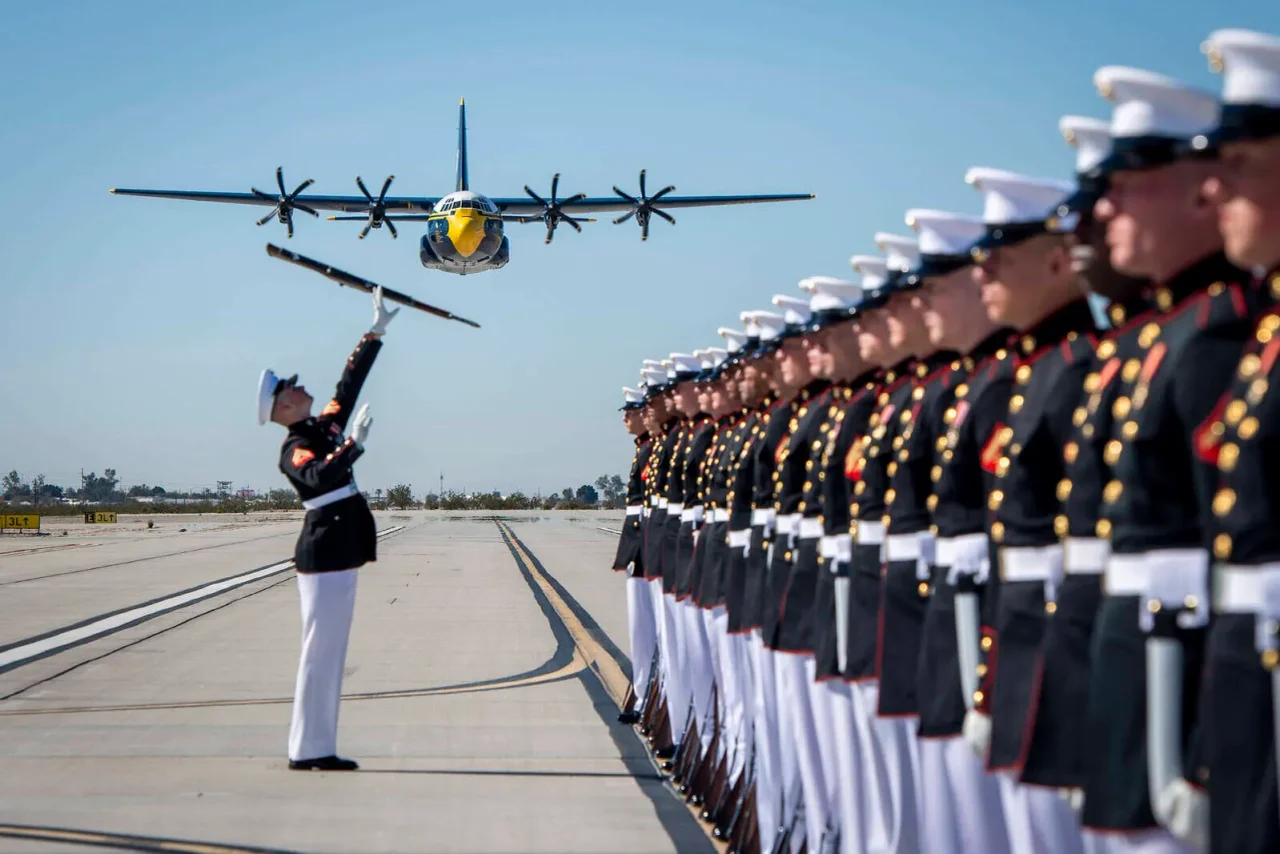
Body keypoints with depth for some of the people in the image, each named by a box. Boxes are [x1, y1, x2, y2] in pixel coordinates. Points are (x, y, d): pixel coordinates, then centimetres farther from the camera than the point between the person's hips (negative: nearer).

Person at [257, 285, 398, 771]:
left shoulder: (326, 427, 13)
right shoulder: (294, 451, -11)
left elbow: (349, 384, 24)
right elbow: (320, 477, -32)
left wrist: (376, 333, 27)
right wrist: (354, 445, -41)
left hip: (340, 552, 9)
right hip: (323, 552, -9)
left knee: (330, 653, 10)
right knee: (320, 649, -8)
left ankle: (319, 749, 13)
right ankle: (306, 751, -6)